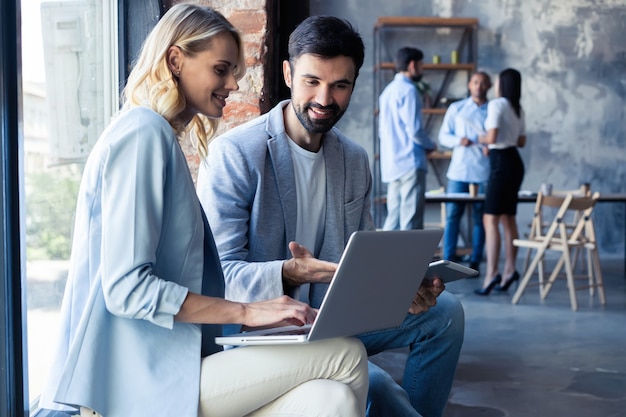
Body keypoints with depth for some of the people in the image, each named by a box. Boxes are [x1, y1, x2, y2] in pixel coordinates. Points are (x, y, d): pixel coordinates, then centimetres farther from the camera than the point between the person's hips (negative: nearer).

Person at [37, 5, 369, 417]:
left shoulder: (165, 139, 20)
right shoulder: (143, 134, -10)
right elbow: (126, 288, -18)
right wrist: (247, 312, -16)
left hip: (172, 364, 9)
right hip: (140, 381, -9)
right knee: (345, 355, -16)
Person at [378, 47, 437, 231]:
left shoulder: (388, 90, 17)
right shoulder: (408, 89, -9)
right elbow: (414, 129, -16)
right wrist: (430, 146, 3)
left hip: (391, 164, 9)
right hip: (410, 162, -9)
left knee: (393, 220, 9)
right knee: (411, 222, -7)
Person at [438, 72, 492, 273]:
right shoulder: (456, 108, 10)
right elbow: (443, 136, 8)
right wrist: (458, 141, -11)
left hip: (484, 171, 0)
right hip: (459, 170, 1)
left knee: (480, 217, 3)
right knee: (452, 215, -2)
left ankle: (475, 262, 9)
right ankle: (448, 260, 2)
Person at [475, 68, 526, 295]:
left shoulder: (496, 104, -10)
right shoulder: (518, 109, 15)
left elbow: (491, 137, -19)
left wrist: (479, 138, 1)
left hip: (501, 163, -9)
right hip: (515, 162, 9)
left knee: (491, 219, -10)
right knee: (508, 219, 12)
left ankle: (491, 273, -16)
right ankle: (509, 270, 13)